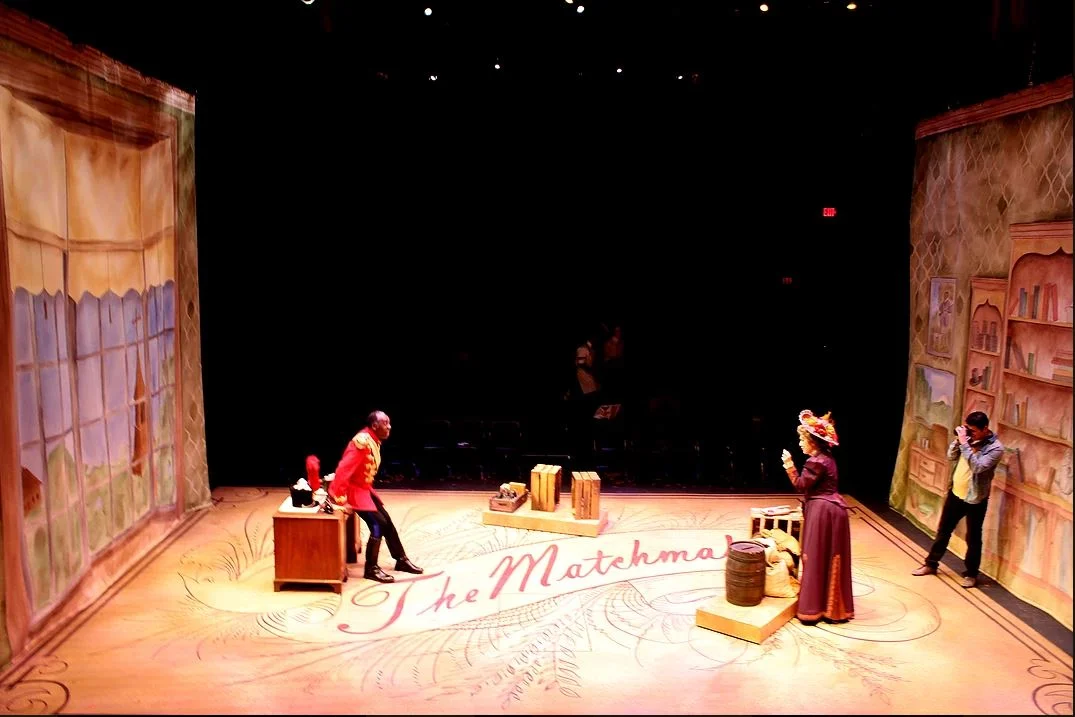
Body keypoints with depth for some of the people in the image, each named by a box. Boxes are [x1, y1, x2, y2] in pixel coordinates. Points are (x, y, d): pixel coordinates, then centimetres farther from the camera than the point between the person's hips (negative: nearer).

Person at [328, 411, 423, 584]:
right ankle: (371, 569, -5)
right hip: (352, 489, -10)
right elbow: (343, 470, -30)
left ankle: (401, 560, 22)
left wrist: (370, 491, 16)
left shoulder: (374, 441, 6)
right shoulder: (362, 442, -25)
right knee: (378, 524, -15)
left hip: (364, 488, 10)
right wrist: (341, 498, -31)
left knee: (387, 520, 11)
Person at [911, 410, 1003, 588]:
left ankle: (971, 573, 23)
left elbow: (978, 467, -29)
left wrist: (964, 444, -30)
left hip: (975, 500, -6)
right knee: (943, 531, 16)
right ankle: (931, 564, 30)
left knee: (973, 538, 8)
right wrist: (958, 440, -10)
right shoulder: (970, 438, 0)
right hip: (956, 493, 6)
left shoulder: (996, 447, -18)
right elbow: (951, 456, 7)